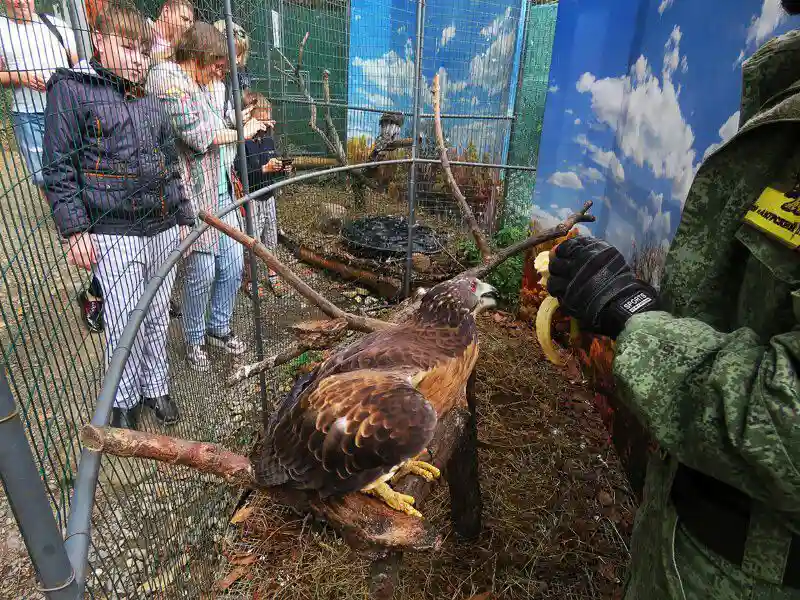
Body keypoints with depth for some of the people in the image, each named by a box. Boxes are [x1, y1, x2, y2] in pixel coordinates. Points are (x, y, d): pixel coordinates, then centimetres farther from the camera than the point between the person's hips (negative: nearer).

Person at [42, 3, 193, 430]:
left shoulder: (150, 103, 17)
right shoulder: (71, 89, 1)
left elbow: (171, 164, 20)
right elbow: (59, 167, -4)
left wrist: (183, 216, 16)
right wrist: (75, 230, -11)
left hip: (163, 227, 5)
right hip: (114, 232, -5)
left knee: (157, 315, 11)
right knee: (125, 321, -3)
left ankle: (155, 386, 29)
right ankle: (124, 401, 18)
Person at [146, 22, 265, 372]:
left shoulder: (198, 84, 17)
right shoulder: (167, 77, -10)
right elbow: (198, 136, -18)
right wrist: (241, 132, -7)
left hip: (220, 192, 9)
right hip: (193, 195, -9)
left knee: (233, 262, 9)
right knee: (202, 272, -2)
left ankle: (219, 328, 28)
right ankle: (194, 341, 19)